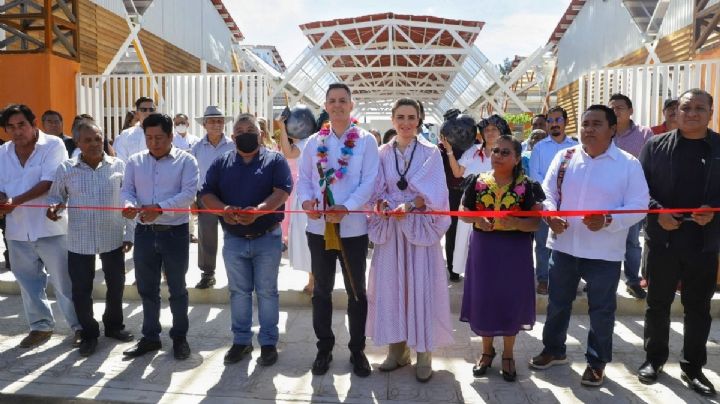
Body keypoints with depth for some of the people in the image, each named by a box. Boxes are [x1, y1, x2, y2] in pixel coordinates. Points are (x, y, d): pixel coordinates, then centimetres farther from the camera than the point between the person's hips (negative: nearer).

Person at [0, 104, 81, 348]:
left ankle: (80, 326, 16)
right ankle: (40, 326, 32)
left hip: (50, 227, -5)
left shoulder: (53, 145, -8)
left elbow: (49, 182, -16)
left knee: (64, 281, 2)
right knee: (28, 282, 16)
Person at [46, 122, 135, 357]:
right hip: (79, 241, 0)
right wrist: (53, 207, -17)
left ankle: (114, 325, 36)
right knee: (81, 290, 7)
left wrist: (129, 234, -3)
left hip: (113, 239, 0)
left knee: (116, 285, 13)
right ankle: (89, 333, 27)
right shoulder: (66, 169, -2)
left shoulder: (118, 166, -4)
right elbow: (56, 197, 8)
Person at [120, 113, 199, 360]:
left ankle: (179, 337, 24)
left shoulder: (186, 161, -5)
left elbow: (188, 193, -15)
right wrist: (129, 204, -19)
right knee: (147, 289, 13)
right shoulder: (135, 161, 8)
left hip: (175, 232, -4)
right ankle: (150, 337, 29)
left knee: (177, 289, 8)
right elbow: (127, 190, 5)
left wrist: (160, 207, -27)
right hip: (144, 232, 4)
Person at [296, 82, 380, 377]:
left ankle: (357, 350, 25)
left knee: (356, 291, 9)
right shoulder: (314, 142, 8)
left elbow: (369, 180, -9)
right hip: (319, 226, 3)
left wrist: (346, 207, -22)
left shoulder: (366, 141, -1)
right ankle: (324, 348, 28)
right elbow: (304, 177, 8)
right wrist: (307, 200, -13)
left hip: (353, 227, -2)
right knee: (322, 290, 13)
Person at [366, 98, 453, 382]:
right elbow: (377, 191, 6)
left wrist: (409, 205, -22)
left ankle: (424, 354, 10)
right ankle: (397, 349, 18)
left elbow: (435, 193, -6)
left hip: (420, 227, -2)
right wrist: (382, 206, -16)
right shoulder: (382, 153, 7)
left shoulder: (431, 152, 0)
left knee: (421, 287, -1)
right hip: (390, 227, 3)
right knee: (390, 285, 4)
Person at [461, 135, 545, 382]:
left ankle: (508, 354, 26)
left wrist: (516, 223, -27)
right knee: (484, 299, 9)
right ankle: (487, 350, 29)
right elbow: (463, 212, 4)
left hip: (514, 251, -1)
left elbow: (536, 222, -8)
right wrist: (477, 219, -16)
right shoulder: (477, 181, 1)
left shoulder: (527, 186, -5)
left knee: (511, 300, 7)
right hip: (483, 248, 2)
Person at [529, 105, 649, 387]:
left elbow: (638, 206, -9)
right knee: (557, 303, 17)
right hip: (564, 246, 3)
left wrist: (608, 220, -25)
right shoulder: (564, 158, 1)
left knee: (601, 310, 11)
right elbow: (548, 192, 4)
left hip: (604, 252, -2)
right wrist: (551, 214, -16)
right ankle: (553, 350, 38)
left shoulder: (628, 164, -6)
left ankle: (597, 362, 31)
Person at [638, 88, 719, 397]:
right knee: (657, 303, 10)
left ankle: (692, 367, 26)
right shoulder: (656, 145, 1)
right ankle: (654, 359, 27)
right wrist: (657, 212, -15)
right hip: (662, 239, -1)